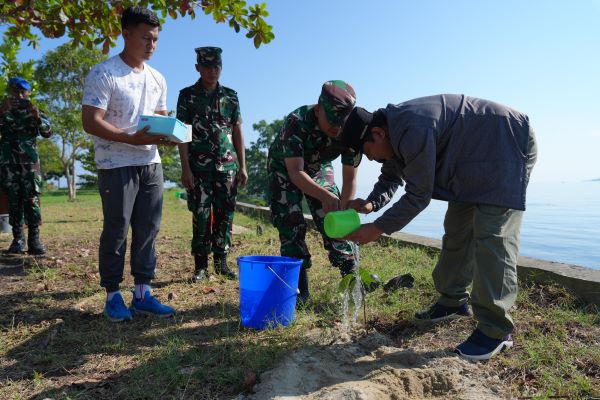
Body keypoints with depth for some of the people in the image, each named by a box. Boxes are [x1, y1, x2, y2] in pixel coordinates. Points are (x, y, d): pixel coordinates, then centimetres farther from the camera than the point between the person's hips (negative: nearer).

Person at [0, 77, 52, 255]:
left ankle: (34, 240, -9)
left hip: (29, 161, -1)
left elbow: (47, 133, 1)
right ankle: (18, 239, 3)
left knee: (31, 199, -8)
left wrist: (37, 116, -16)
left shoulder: (34, 110, 12)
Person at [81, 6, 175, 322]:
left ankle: (142, 294, 17)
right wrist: (133, 139, -24)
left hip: (151, 164, 6)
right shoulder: (103, 74, -8)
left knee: (148, 230, 7)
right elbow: (90, 122, -14)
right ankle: (113, 296, 15)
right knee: (116, 232, 1)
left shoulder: (157, 79, 13)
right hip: (117, 166, -6)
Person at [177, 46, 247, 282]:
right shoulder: (187, 95, 5)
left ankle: (221, 261, 17)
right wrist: (185, 168, -9)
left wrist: (242, 166, 5)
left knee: (225, 214, 4)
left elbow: (237, 132, 11)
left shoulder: (231, 96, 12)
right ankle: (200, 265, 10)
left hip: (228, 165, 3)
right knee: (201, 215, -1)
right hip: (199, 166, -2)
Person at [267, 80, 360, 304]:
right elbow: (296, 172, -42)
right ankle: (299, 289, -7)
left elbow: (350, 179, -19)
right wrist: (324, 196, -56)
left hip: (319, 169, 3)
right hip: (285, 169, -3)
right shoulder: (296, 122, -37)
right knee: (291, 226, -13)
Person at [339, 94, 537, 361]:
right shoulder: (394, 131, 0)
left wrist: (377, 229, -22)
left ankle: (496, 331, -11)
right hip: (474, 158, 10)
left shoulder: (412, 130, -32)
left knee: (492, 238, -17)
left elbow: (419, 195, -26)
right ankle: (453, 301, 23)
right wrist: (371, 203, -8)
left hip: (506, 146, -10)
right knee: (456, 230, 10)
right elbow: (391, 178, 12)